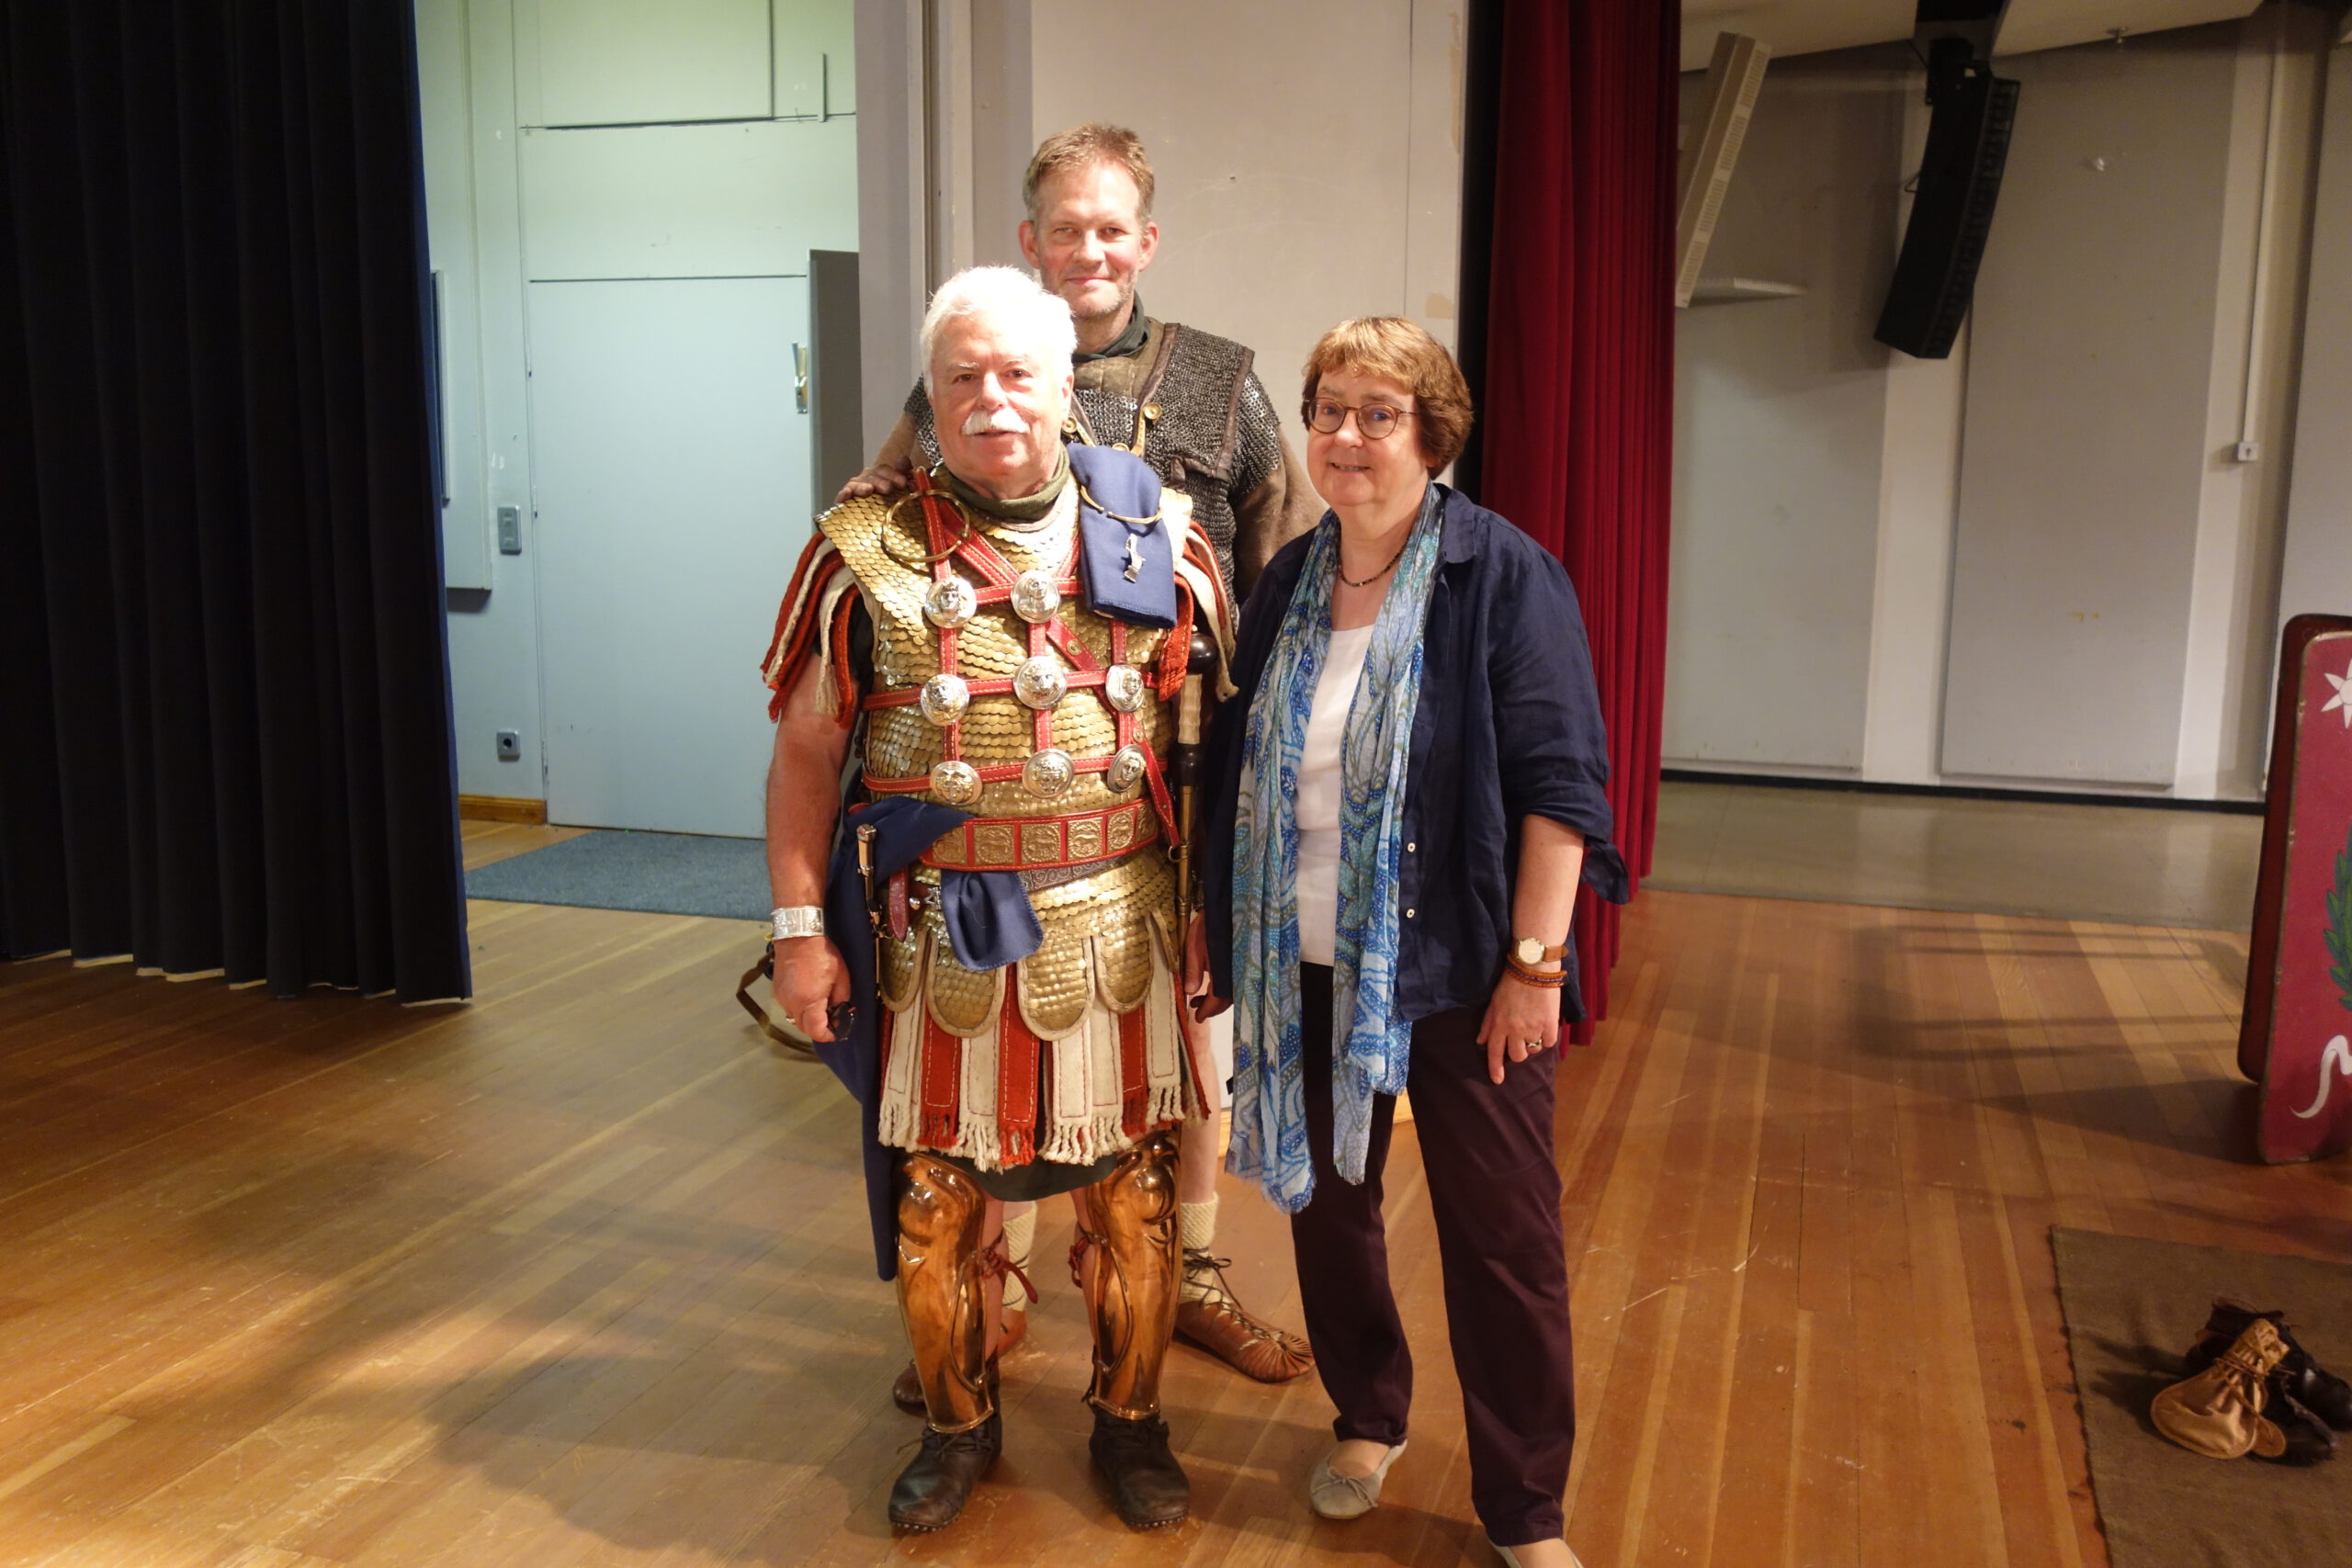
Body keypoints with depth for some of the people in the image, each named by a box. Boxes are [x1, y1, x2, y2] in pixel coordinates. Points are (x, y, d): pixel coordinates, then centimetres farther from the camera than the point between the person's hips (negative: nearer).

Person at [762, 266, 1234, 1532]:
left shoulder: (1159, 539, 0)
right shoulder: (864, 552, -3)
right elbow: (805, 751, 1)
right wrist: (799, 927, -1)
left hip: (1117, 932, 1)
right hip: (940, 941, 0)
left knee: (1132, 1200, 12)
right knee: (937, 1202, 12)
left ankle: (1130, 1422, 36)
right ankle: (958, 1425, 37)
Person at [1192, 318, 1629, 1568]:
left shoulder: (1503, 576, -9)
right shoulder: (1286, 588, 7)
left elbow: (1559, 783, -13)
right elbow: (1237, 775, 14)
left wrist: (1533, 960, -16)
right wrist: (1215, 923, 13)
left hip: (1457, 965, -5)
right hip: (1309, 966, 5)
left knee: (1502, 1234, 3)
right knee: (1324, 1200, 16)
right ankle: (1367, 1419, 40)